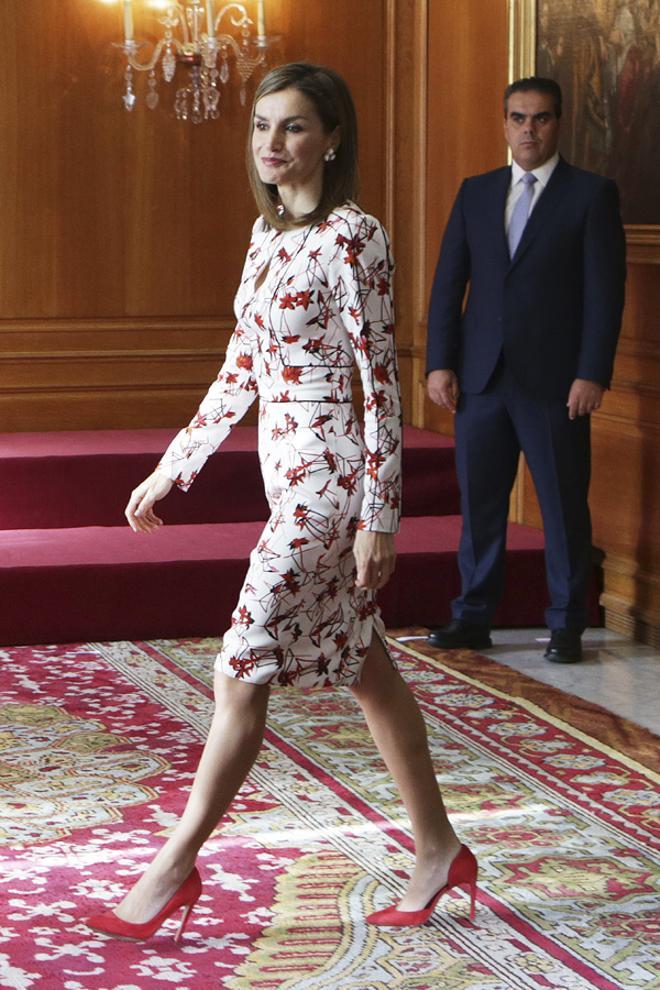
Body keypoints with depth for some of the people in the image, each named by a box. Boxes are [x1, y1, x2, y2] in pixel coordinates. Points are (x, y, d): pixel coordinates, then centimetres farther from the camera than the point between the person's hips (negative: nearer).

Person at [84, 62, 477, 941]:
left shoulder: (351, 237, -14)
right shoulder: (269, 231, 11)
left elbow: (381, 381, -15)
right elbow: (241, 370, 17)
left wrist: (379, 514, -17)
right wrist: (172, 468, 18)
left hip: (326, 476, -9)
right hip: (290, 472, 9)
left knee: (242, 672, -4)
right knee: (364, 666, 14)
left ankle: (177, 864, 6)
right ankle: (437, 850, 24)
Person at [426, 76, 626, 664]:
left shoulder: (592, 194, 0)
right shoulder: (476, 193, 12)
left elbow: (605, 289, -5)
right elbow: (449, 281, 10)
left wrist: (593, 373, -12)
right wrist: (440, 363, 0)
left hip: (555, 379, -3)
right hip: (481, 374, 4)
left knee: (564, 504, 2)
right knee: (479, 500, 7)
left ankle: (567, 626, 11)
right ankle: (473, 619, 15)